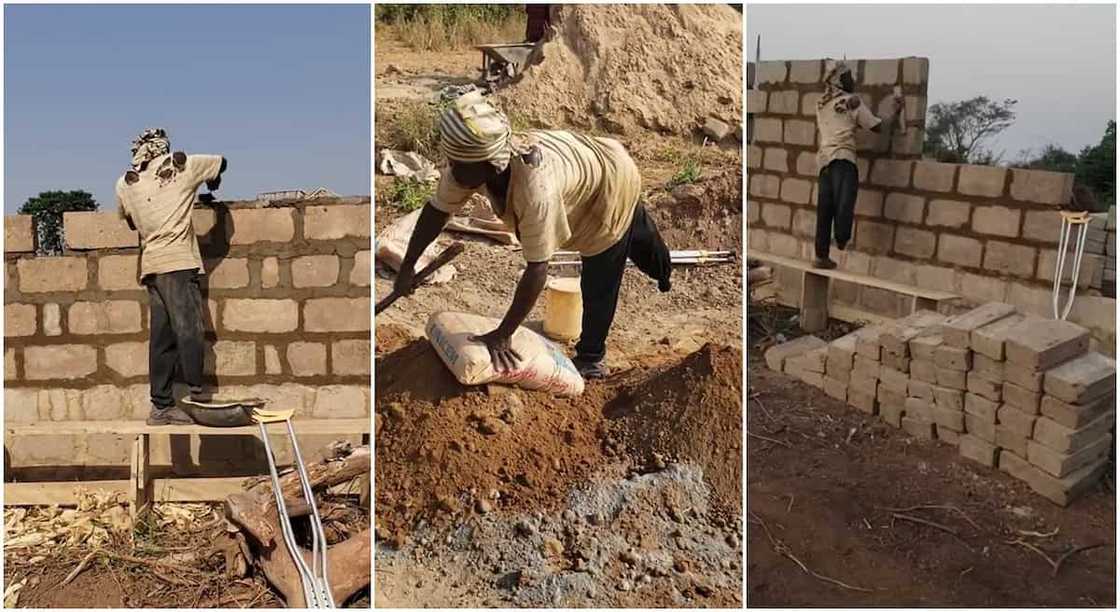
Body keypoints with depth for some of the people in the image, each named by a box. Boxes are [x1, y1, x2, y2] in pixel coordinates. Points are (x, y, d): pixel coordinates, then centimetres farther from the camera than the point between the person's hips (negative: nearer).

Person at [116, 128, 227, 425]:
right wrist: (213, 183, 39)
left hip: (150, 266, 5)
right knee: (188, 330, -8)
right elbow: (220, 162, 21)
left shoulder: (125, 183, 15)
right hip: (178, 262, -5)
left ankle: (161, 406, 8)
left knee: (161, 337, 6)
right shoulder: (182, 166, 6)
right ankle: (196, 394, -14)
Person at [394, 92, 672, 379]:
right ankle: (663, 273, 60)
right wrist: (407, 267, -11)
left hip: (611, 186, -6)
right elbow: (437, 210, -12)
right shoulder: (469, 165, -29)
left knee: (599, 284, 5)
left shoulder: (536, 188, -50)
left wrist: (501, 335, -37)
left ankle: (590, 360, 26)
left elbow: (537, 270, -44)